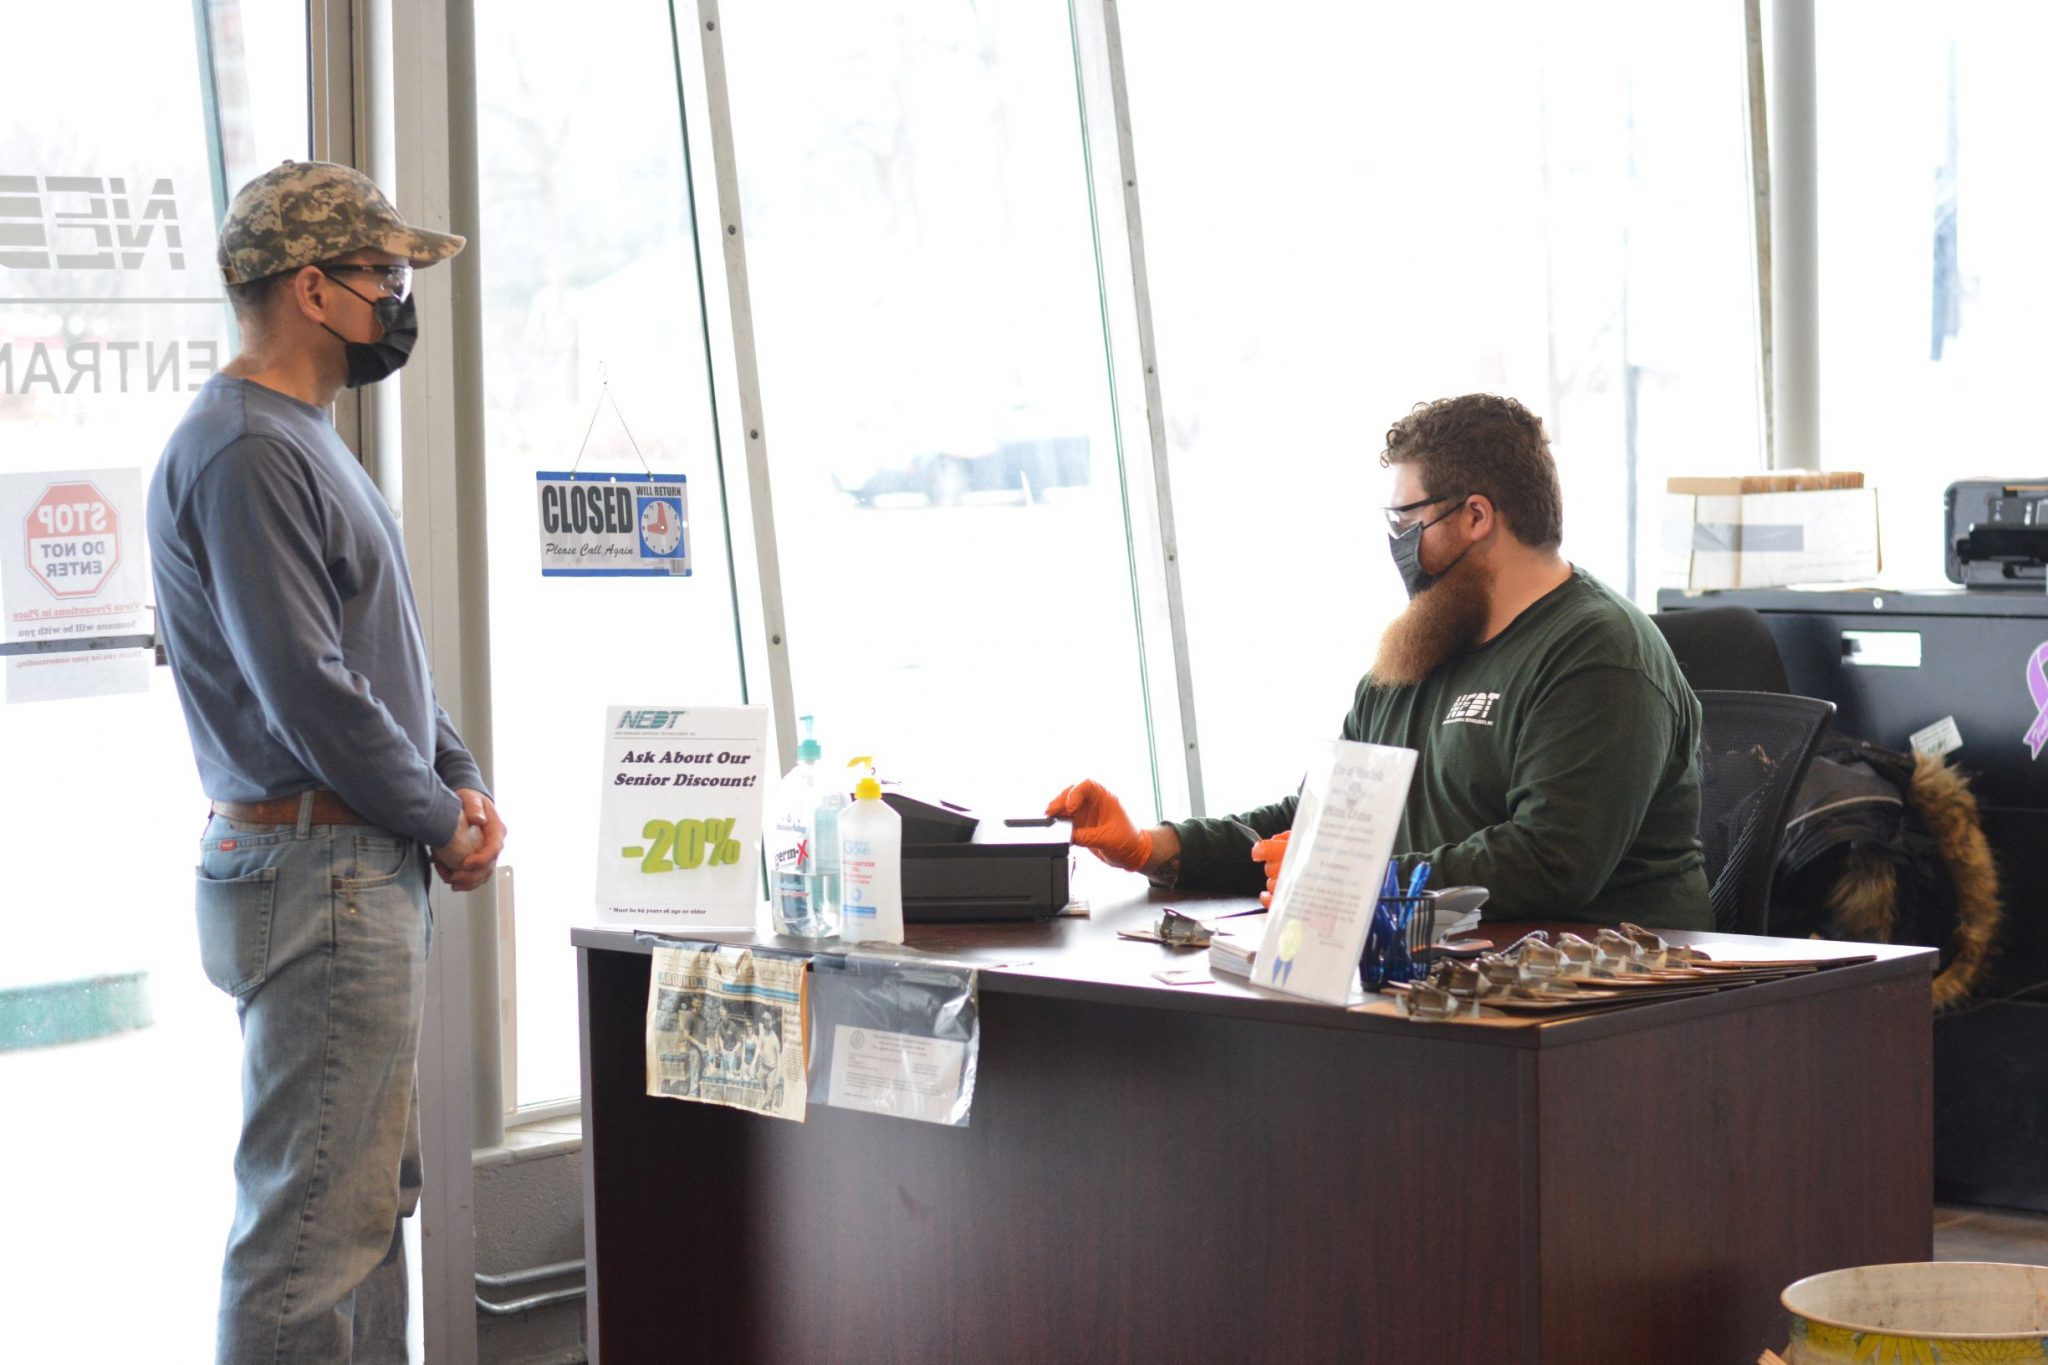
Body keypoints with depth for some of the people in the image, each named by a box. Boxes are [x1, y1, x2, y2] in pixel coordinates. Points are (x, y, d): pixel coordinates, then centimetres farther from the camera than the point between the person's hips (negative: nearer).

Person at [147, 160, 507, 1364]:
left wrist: (462, 781, 6)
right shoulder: (243, 453, -16)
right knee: (316, 1219, -8)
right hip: (316, 871, -11)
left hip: (372, 872, 11)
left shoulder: (307, 442, 17)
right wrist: (443, 821, -10)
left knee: (374, 1197, 16)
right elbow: (307, 690, -21)